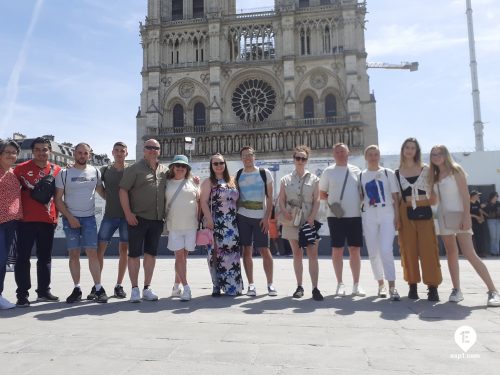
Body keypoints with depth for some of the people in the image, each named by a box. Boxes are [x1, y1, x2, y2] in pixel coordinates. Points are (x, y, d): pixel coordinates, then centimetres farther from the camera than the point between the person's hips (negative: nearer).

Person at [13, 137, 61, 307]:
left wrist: (56, 215, 8)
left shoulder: (57, 170, 6)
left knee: (45, 257, 11)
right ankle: (22, 294, 9)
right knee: (23, 257, 1)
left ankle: (44, 291, 22)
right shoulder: (21, 168, -1)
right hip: (26, 220, -3)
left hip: (48, 220, 3)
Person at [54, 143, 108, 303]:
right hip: (70, 219, 0)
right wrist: (69, 217, -9)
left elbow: (101, 191, 18)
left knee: (92, 253, -5)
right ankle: (77, 289, 13)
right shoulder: (64, 173, 0)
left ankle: (98, 288, 0)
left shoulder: (95, 172, 6)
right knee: (73, 254, 3)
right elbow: (58, 199, 0)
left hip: (89, 218, 1)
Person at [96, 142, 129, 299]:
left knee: (124, 250, 4)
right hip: (109, 215, 1)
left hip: (127, 216, -1)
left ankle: (119, 285, 14)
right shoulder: (105, 170, 7)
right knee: (99, 249, -3)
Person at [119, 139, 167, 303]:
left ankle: (147, 288, 20)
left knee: (151, 253, 10)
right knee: (134, 254, 2)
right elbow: (123, 190, -7)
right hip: (137, 219, -4)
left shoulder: (165, 171, 11)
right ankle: (135, 289, 12)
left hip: (157, 220, 4)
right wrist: (128, 213, -14)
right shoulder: (135, 169, -2)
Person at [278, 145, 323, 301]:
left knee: (313, 255, -5)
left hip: (309, 221, -1)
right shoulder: (285, 179, 9)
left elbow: (317, 200, 1)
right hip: (292, 222, 1)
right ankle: (299, 286, 17)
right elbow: (281, 200, 6)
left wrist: (312, 218, -12)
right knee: (297, 254, 9)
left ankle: (315, 288, -1)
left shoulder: (313, 179, 6)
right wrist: (285, 213, -12)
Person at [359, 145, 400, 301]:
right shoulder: (361, 176, 9)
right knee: (373, 252, 6)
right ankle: (381, 284, 19)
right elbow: (360, 198, 11)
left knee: (386, 251, -14)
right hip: (368, 217, 2)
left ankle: (392, 286, -7)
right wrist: (358, 218, 0)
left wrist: (397, 216, -4)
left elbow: (395, 197, 3)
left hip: (387, 215, -2)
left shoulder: (388, 173, 5)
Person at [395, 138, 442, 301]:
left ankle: (432, 286, 1)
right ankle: (412, 285, 11)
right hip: (406, 213, 1)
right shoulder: (397, 173, 8)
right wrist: (396, 216, 2)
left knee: (428, 249, -4)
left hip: (424, 211, -1)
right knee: (409, 249, 3)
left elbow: (432, 191, 11)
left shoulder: (425, 169, 7)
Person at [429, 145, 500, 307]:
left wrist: (466, 216, -19)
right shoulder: (435, 176, 12)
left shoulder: (455, 170, -4)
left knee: (469, 254, -14)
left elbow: (465, 194, -11)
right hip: (443, 217, 6)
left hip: (458, 215, -6)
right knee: (451, 253, 7)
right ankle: (456, 290, 12)